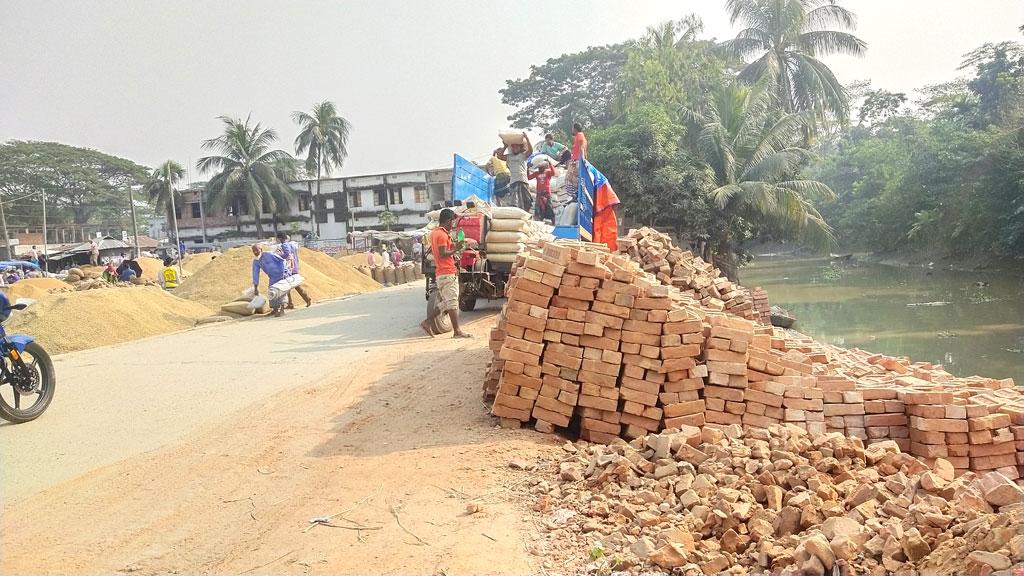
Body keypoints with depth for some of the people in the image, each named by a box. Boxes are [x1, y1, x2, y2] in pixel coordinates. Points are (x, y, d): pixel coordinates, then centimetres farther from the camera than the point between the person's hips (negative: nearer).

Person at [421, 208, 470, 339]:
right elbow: (443, 254, -21)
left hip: (440, 273, 10)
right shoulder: (442, 235, -13)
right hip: (448, 273, -10)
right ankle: (457, 331, -6)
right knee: (452, 302, -7)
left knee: (445, 303, 14)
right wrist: (456, 249, -10)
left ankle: (427, 322, 14)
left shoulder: (434, 233, 17)